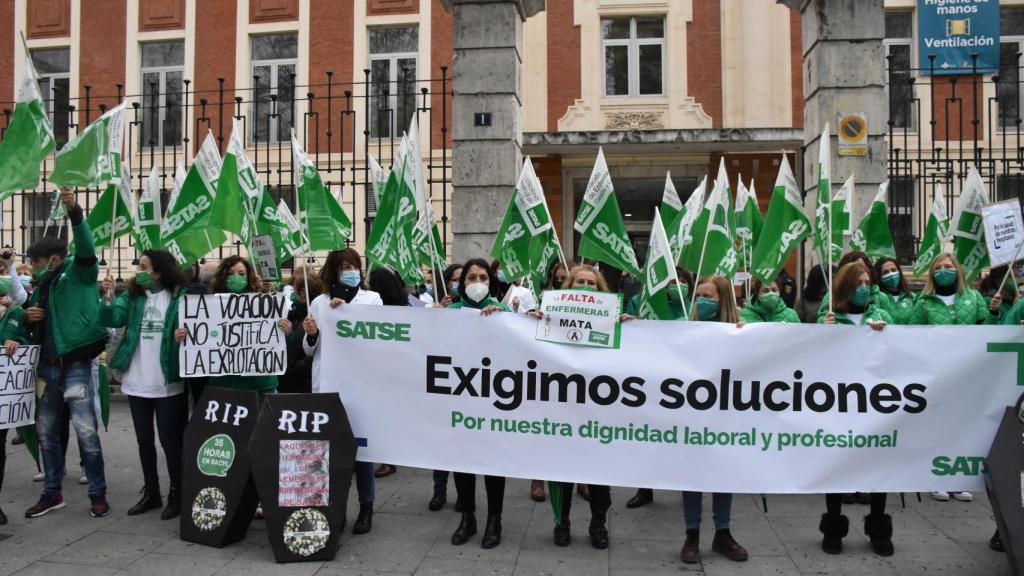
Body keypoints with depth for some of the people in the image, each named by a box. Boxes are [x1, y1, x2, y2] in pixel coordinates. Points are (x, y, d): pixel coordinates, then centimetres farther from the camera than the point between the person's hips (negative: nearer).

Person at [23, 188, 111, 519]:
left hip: (76, 367, -8)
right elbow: (32, 328, 22)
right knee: (46, 432, 13)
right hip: (48, 367, 8)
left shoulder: (78, 273, -5)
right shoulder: (42, 286, 15)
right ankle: (52, 493, 26)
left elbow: (86, 247, -25)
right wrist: (28, 317, -2)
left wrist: (74, 212, -38)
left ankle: (98, 493, 8)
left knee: (87, 433, -5)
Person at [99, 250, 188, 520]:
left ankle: (177, 495, 16)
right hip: (137, 382, 5)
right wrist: (109, 296, -20)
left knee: (170, 440, 3)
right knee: (144, 439, 15)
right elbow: (111, 320, -5)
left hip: (168, 383, -5)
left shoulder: (180, 296, -6)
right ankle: (150, 492, 28)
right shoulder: (132, 295, 6)